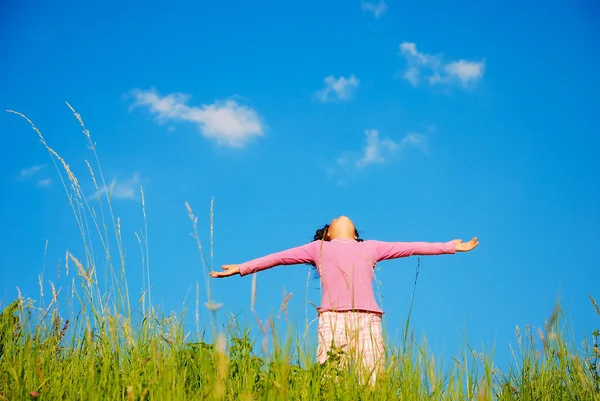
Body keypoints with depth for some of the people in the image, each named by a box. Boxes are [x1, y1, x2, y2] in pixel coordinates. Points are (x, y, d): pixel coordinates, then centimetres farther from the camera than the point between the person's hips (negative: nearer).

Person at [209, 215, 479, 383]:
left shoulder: (371, 247, 31)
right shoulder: (319, 248, 27)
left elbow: (411, 248, 32)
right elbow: (279, 257, 23)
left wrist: (451, 247, 32)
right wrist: (241, 268, 17)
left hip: (368, 320, 2)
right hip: (332, 318, -1)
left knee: (372, 383, -11)